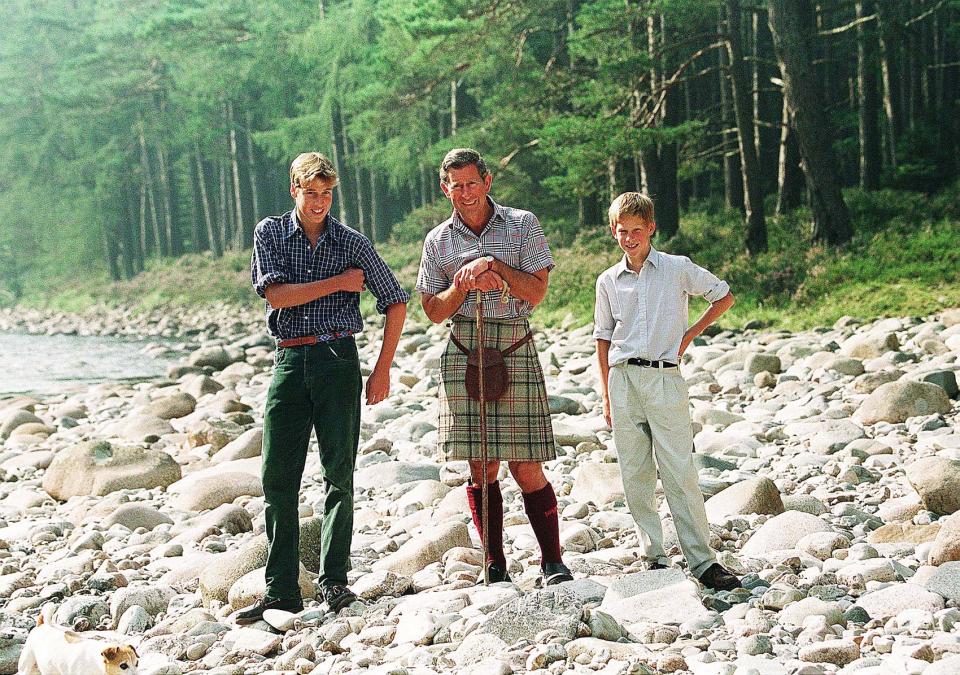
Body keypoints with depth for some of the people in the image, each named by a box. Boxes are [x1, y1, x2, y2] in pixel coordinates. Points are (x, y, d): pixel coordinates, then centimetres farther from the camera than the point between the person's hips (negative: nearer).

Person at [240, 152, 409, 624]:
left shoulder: (352, 243, 5)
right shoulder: (270, 233, 7)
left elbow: (396, 303, 9)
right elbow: (276, 294, -8)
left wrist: (383, 369, 4)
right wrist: (339, 282, -7)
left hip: (337, 359, -1)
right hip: (289, 360, 1)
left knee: (339, 473, -3)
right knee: (278, 478, -1)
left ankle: (334, 581, 3)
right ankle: (281, 591, 3)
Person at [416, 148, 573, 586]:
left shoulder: (522, 224, 6)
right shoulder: (438, 241, 11)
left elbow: (536, 292, 0)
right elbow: (434, 311, 10)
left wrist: (495, 265, -12)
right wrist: (465, 282, -7)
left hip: (514, 348, -2)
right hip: (464, 351, 2)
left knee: (526, 467, -4)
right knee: (480, 466, 1)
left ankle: (552, 562, 5)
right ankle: (495, 567, 10)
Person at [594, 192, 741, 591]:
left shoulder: (678, 269, 3)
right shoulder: (608, 282, 10)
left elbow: (725, 296, 13)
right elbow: (603, 339, 15)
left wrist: (689, 335, 6)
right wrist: (606, 396, 11)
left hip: (665, 378, -3)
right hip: (623, 380, 3)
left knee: (680, 474, -7)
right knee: (635, 476, 3)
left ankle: (702, 562, -4)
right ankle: (653, 557, 11)